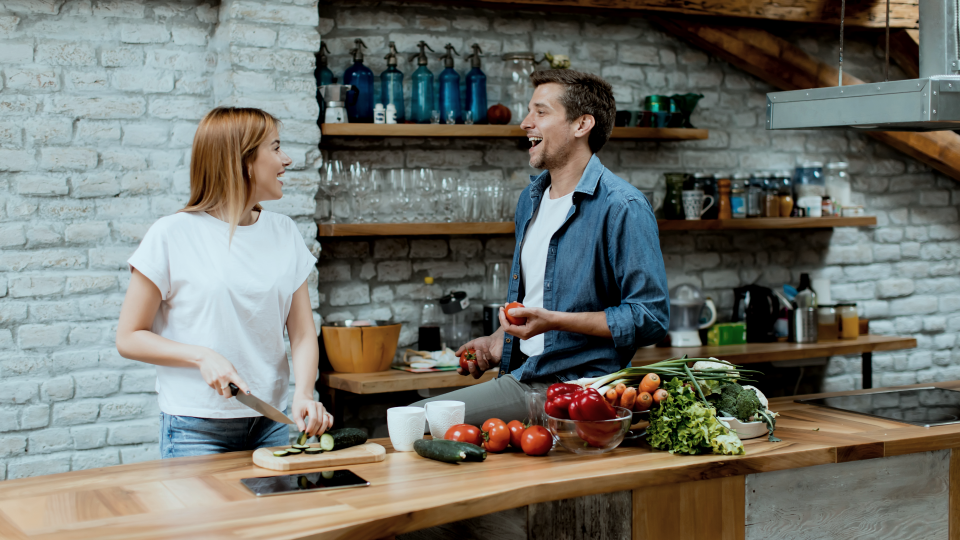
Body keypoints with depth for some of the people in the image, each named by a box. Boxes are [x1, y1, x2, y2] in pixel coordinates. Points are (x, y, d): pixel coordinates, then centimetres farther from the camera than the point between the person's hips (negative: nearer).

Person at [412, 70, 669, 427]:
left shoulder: (623, 207, -12)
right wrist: (499, 341, 16)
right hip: (520, 378, 8)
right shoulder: (530, 199, 16)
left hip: (577, 386, -8)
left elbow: (650, 318, -17)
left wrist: (554, 321, -22)